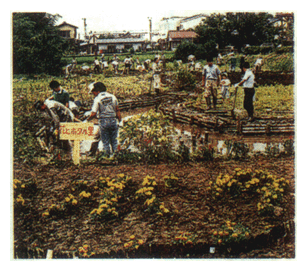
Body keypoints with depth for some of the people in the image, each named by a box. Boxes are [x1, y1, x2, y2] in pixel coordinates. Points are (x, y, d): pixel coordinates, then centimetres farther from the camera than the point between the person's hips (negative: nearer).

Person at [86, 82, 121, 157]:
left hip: (103, 121, -4)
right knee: (114, 140, 12)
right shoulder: (112, 96, 6)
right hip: (113, 120, 4)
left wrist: (88, 119, 3)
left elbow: (93, 114, -14)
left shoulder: (97, 99, -9)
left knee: (105, 142, 6)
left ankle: (108, 155, 7)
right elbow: (117, 110, 9)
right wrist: (120, 120, 16)